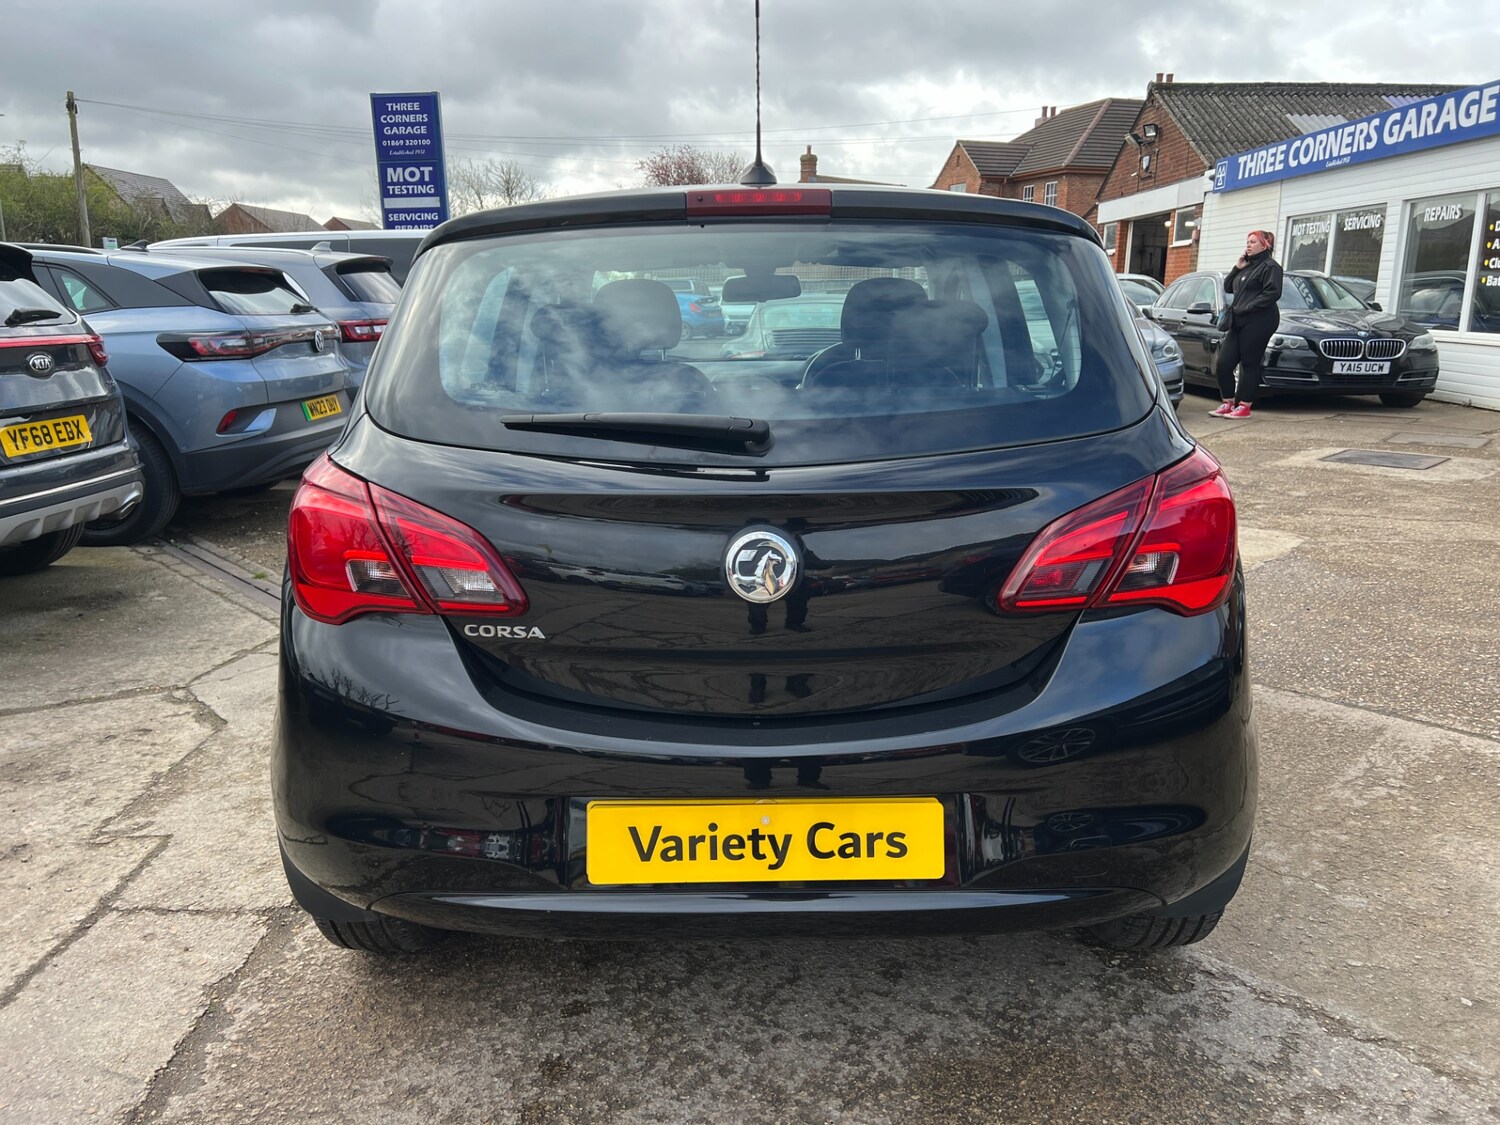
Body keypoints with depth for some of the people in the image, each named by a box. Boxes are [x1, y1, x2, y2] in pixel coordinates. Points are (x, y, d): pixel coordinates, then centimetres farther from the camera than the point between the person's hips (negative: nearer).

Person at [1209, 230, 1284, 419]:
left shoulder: (1270, 266, -4)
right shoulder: (1247, 266, 23)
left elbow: (1273, 293, -16)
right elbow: (1228, 288, 21)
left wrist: (1247, 308, -17)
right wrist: (1237, 268, 9)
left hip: (1258, 323, -9)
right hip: (1238, 322, 9)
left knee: (1249, 364, -5)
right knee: (1223, 363, 3)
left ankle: (1244, 406, 0)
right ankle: (1228, 403, 12)